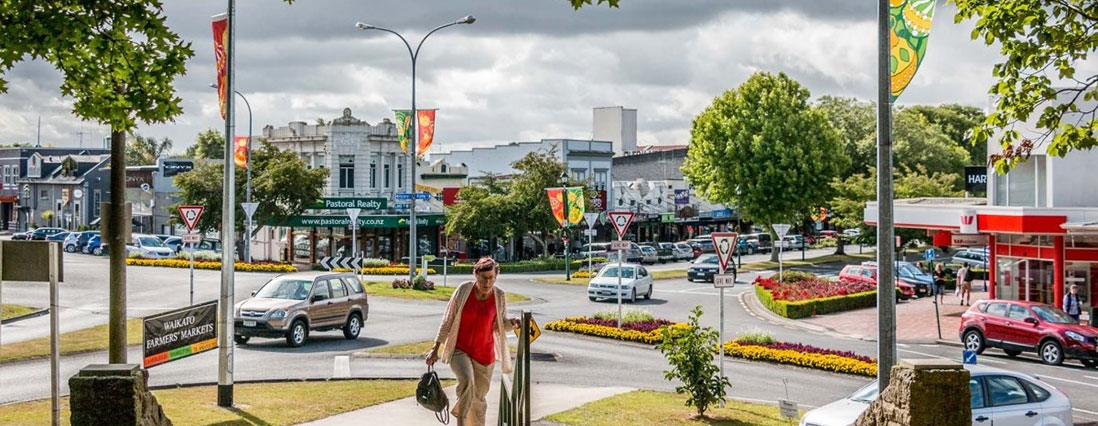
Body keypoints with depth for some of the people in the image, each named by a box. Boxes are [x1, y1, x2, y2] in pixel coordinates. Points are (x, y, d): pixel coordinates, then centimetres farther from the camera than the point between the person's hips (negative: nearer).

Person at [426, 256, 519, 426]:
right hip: (459, 350, -3)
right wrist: (435, 349, -2)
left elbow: (500, 325, 6)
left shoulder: (499, 296, -5)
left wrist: (511, 323, -18)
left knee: (478, 398, 11)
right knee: (467, 381, -30)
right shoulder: (464, 290, -10)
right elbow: (448, 320, -3)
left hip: (484, 354, 3)